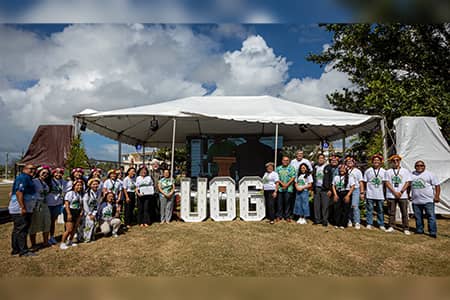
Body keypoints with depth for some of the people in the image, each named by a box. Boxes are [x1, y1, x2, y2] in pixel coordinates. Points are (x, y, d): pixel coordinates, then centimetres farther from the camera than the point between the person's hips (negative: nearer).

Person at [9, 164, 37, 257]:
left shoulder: (28, 178, 18)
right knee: (21, 230, -6)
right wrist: (23, 207, -24)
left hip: (24, 209, 11)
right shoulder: (23, 178, -14)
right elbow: (19, 193, -23)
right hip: (20, 209, -11)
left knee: (17, 230, 15)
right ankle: (23, 251, -1)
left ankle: (15, 250, 23)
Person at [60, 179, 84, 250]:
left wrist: (81, 211, 4)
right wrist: (69, 214, -20)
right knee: (69, 229, -9)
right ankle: (62, 243, 5)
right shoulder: (70, 193, -11)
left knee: (74, 229, 11)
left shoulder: (80, 194, 10)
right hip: (69, 212, -7)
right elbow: (66, 204, -16)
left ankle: (70, 241, 27)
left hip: (77, 212, 7)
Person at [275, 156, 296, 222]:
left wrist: (287, 184, -11)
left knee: (287, 202, 0)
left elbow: (293, 177, -3)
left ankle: (287, 216, 10)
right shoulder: (278, 168, 12)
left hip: (288, 188, -2)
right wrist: (282, 183, -8)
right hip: (280, 188, 2)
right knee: (279, 202, 3)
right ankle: (279, 216, 13)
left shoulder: (291, 168, 5)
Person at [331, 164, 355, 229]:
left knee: (345, 210, 0)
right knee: (337, 209, 1)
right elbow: (333, 186, 10)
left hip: (346, 194, -3)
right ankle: (337, 223, 11)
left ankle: (343, 224, 8)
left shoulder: (349, 177, 0)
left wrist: (348, 195, -13)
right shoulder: (336, 177, 11)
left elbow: (352, 187, -5)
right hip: (338, 194, 3)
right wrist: (335, 194, -2)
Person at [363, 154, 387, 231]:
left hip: (380, 195, 1)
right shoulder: (368, 171, 3)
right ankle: (369, 224, 12)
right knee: (369, 209, 3)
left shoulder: (384, 171, 5)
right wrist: (363, 192, 1)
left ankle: (381, 224, 18)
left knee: (380, 210, 8)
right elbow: (365, 182, 5)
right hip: (370, 194, -1)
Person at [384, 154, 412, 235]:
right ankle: (391, 227, 13)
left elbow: (407, 183, 2)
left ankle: (406, 229, 8)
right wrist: (395, 192, -9)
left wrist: (401, 192, -9)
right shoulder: (388, 172, 7)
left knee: (404, 213, 1)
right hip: (391, 195, 0)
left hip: (403, 195, 0)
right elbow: (387, 183, 0)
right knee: (391, 212, 6)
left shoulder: (405, 171, 8)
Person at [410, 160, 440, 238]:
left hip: (428, 200, -4)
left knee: (431, 216, -4)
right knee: (418, 217, 11)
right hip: (415, 201, 4)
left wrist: (437, 196, -10)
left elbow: (437, 185, -2)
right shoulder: (411, 175, 10)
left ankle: (433, 232, 2)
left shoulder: (429, 174, 0)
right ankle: (419, 230, 22)